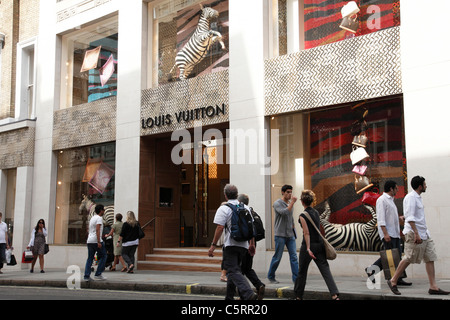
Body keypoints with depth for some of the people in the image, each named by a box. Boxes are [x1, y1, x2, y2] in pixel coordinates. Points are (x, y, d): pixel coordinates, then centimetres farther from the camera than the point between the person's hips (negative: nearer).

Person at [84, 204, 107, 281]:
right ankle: (98, 274, 1)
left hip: (89, 241, 8)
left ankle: (86, 276, 4)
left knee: (90, 258, 9)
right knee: (103, 256, 4)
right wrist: (99, 242, -21)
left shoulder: (92, 218, 20)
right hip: (96, 241, -8)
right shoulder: (99, 218, -7)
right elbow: (97, 230, -18)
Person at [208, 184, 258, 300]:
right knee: (234, 270, 17)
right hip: (244, 245, 7)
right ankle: (229, 297, 23)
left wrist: (213, 245, -10)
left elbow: (220, 228, -14)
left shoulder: (223, 209, -7)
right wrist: (252, 244, 21)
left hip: (230, 245, -7)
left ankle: (249, 294, -27)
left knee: (233, 271, -9)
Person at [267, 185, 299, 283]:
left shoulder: (290, 203, 14)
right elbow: (284, 212, -25)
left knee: (294, 256, -3)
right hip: (280, 235, -6)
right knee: (277, 257, 1)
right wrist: (292, 203, -20)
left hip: (290, 235, 6)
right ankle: (271, 276, 17)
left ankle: (296, 278, -3)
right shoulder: (277, 203, -7)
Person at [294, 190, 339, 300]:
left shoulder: (303, 216, -12)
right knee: (325, 269, 0)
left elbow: (306, 233, -17)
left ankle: (298, 296, 22)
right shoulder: (316, 212, 9)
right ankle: (335, 294, -14)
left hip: (309, 245, -6)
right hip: (320, 244, 6)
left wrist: (308, 249, -19)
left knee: (302, 271, 10)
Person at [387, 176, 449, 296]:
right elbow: (410, 218, -19)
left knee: (430, 258, 3)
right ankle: (393, 281, 7)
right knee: (409, 259, -5)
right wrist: (416, 234, -24)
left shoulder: (417, 197, 19)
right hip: (414, 233, -10)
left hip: (424, 233, 10)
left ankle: (433, 287, 3)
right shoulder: (411, 197, -12)